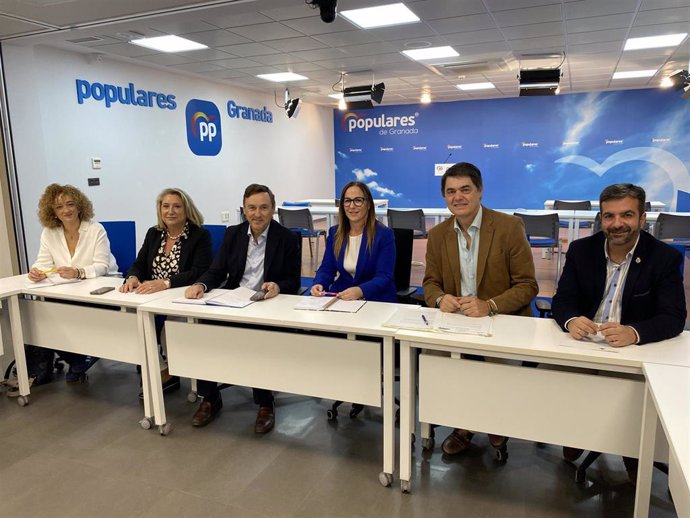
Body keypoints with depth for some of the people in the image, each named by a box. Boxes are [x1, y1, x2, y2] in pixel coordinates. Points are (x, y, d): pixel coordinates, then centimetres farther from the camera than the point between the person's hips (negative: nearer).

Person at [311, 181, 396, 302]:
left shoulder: (384, 234, -6)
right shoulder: (334, 233, 9)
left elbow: (384, 277, -14)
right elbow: (326, 269, 6)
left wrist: (360, 291, -32)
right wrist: (318, 284, -17)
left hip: (376, 298, -4)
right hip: (340, 296, 5)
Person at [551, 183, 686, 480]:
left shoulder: (665, 258, -6)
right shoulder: (581, 250, 0)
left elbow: (674, 318, -14)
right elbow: (562, 300, -3)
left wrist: (634, 332, -36)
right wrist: (571, 320, -28)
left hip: (637, 349, -1)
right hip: (583, 343, 1)